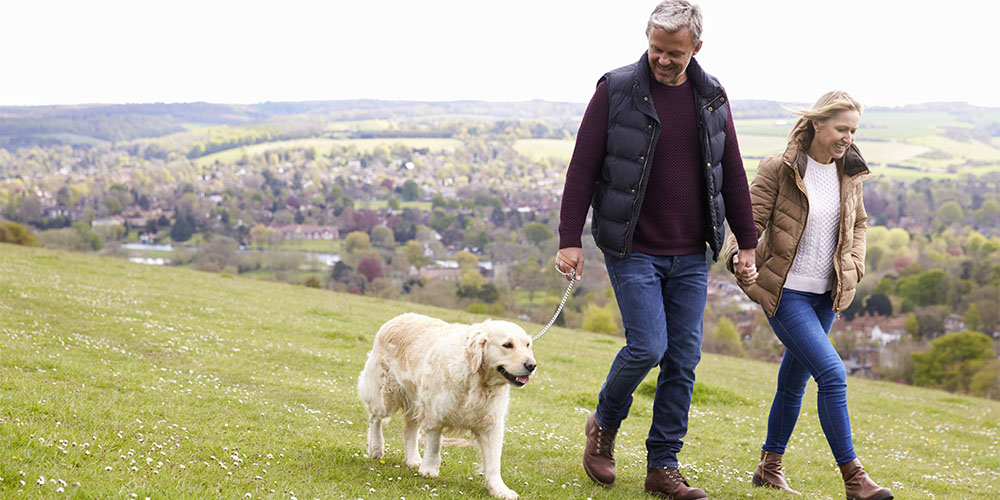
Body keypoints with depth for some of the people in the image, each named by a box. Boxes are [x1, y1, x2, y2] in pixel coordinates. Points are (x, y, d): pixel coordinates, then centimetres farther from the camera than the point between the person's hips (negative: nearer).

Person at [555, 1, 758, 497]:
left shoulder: (711, 98, 6)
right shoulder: (616, 90, -6)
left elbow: (732, 174, 12)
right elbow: (582, 168, -6)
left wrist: (747, 243, 11)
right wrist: (570, 240, -11)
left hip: (690, 256, 4)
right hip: (632, 251, -4)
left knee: (683, 359, 3)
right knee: (647, 346, -13)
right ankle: (603, 425, 16)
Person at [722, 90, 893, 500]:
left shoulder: (849, 174, 6)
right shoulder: (779, 170, -11)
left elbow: (857, 224, 22)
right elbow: (749, 220, -11)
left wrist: (854, 268, 7)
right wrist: (740, 259, -30)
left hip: (826, 295, 6)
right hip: (786, 292, -6)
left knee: (794, 379, 14)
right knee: (832, 374, -16)